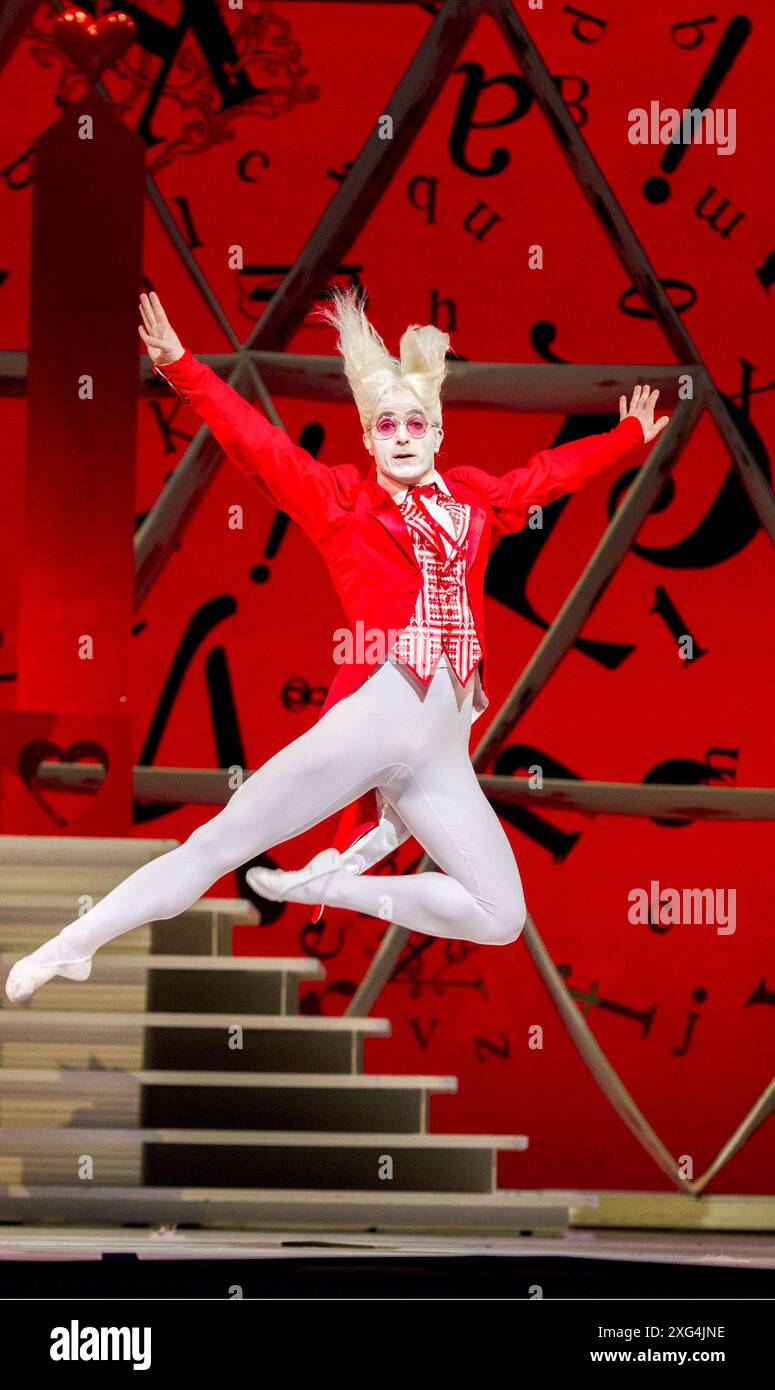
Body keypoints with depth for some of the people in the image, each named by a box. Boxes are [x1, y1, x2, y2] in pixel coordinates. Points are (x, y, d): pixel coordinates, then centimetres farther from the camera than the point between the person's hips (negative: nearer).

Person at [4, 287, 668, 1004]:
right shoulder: (340, 499, 7)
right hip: (370, 721, -5)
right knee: (221, 844, -10)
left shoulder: (474, 498, 17)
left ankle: (331, 885, 11)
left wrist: (631, 435, 44)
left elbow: (550, 471, 32)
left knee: (499, 919, 4)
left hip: (442, 756, 5)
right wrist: (180, 366, -13)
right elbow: (258, 441, -2)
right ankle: (71, 947, -1)